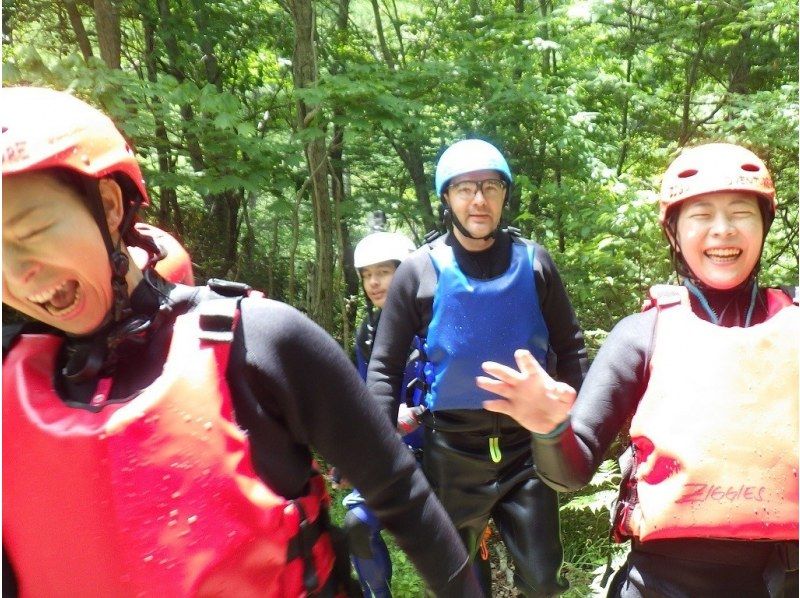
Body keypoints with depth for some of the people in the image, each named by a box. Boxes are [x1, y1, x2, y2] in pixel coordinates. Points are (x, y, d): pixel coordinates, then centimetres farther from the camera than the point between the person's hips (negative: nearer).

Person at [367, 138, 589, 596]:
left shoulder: (533, 262, -1)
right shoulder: (420, 271, -6)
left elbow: (569, 347, 7)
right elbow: (386, 368, -3)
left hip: (527, 444, 1)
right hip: (453, 451, 0)